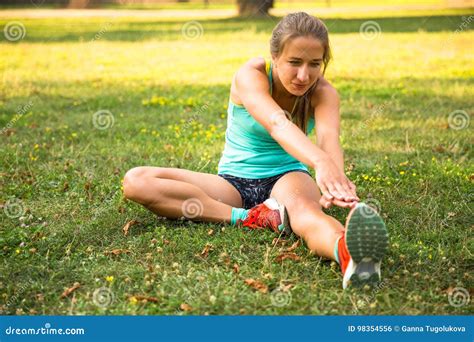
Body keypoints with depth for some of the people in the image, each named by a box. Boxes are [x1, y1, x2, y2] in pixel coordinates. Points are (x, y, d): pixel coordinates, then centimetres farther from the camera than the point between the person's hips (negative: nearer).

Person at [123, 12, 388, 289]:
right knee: (136, 181, -22)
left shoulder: (324, 93, -12)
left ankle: (348, 253, -75)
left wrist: (337, 177, -60)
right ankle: (251, 217, -32)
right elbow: (277, 124, -40)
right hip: (234, 182, 1)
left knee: (302, 205, -41)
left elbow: (329, 137, -35)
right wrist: (320, 162, -60)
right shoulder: (251, 76, -19)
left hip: (287, 176, -1)